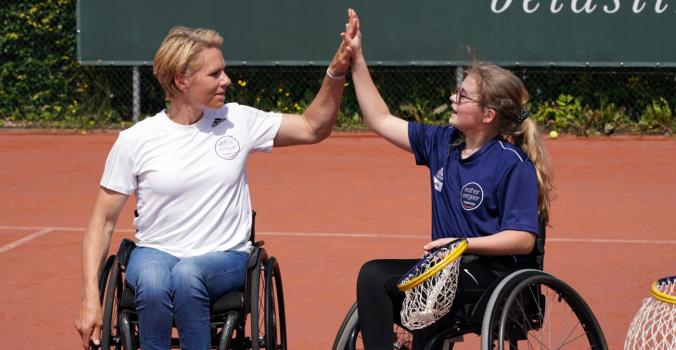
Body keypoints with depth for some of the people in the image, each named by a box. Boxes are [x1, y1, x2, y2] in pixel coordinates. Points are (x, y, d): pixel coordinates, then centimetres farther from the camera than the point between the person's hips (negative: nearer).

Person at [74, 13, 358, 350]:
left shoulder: (238, 121, 3)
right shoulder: (134, 140, -3)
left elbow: (313, 128, 11)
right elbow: (103, 221, 0)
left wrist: (337, 71, -6)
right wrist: (90, 298, -11)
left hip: (225, 258, 1)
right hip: (154, 254, -1)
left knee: (188, 275, -35)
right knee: (152, 283, -37)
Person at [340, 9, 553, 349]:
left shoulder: (514, 164, -13)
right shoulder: (442, 142, 8)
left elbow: (523, 239, -16)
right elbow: (381, 121, 15)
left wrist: (463, 244, -23)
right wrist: (357, 60, 11)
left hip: (493, 272, -8)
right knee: (373, 274, -17)